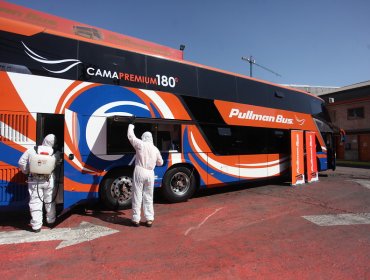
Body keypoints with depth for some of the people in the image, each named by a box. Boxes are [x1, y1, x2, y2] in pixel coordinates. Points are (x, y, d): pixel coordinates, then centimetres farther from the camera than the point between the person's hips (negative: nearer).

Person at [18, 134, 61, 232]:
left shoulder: (31, 150, -2)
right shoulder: (55, 153, -4)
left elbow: (21, 162, 0)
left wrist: (26, 171, 14)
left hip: (34, 181, 0)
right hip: (48, 180, 1)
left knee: (35, 202, 6)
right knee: (49, 201, 17)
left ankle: (36, 226, 8)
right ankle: (51, 221, 31)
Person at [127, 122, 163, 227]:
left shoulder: (140, 144, -4)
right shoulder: (155, 149, 7)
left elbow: (131, 136, 8)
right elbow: (160, 162, 17)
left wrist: (131, 126, 24)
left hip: (140, 172, -3)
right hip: (150, 173, 3)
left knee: (137, 196, 6)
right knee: (148, 197, 13)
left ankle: (136, 219, 12)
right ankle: (149, 219, 15)